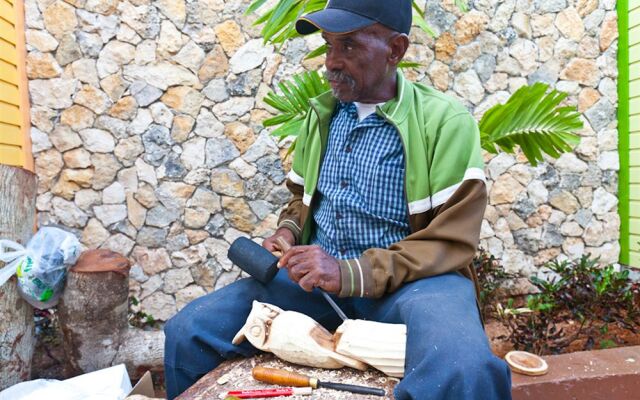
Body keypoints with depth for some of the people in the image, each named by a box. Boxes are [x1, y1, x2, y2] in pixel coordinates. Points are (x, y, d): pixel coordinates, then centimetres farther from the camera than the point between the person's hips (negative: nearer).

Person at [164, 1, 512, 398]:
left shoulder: (446, 122, -7)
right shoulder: (322, 113, 12)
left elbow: (451, 242, -11)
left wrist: (352, 273, -21)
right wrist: (287, 233, 2)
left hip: (411, 279, -4)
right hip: (318, 275, 5)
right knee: (188, 330, -8)